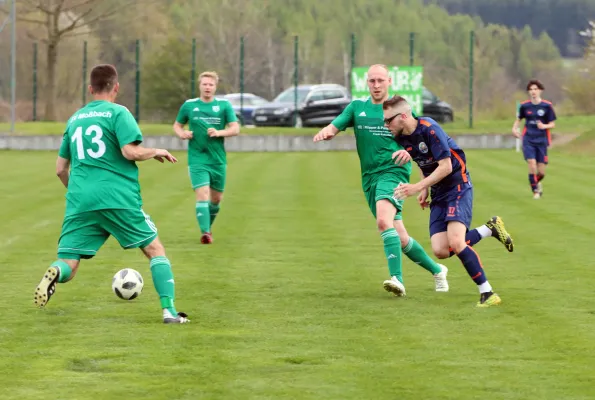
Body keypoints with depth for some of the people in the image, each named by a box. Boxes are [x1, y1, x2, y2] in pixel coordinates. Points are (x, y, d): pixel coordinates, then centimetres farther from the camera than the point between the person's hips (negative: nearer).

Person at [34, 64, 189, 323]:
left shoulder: (74, 119, 18)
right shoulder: (118, 113, 1)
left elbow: (61, 169, 22)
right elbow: (130, 151, -13)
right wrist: (156, 152, 6)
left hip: (79, 202, 4)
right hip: (119, 199, -4)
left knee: (68, 266, 2)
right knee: (155, 249, 11)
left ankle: (54, 274, -33)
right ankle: (169, 310, 0)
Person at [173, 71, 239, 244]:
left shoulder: (224, 105, 3)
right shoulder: (189, 105, 4)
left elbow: (235, 128, -2)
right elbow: (177, 125, 16)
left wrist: (219, 133, -20)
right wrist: (182, 133, -7)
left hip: (218, 160, 2)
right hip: (197, 159, -2)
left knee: (216, 198, 12)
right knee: (202, 195, -18)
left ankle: (208, 227, 36)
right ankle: (205, 232, -22)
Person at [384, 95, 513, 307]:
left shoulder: (429, 129, -20)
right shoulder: (402, 138, 3)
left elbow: (445, 166, -21)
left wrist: (417, 187, -23)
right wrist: (425, 190, 10)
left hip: (458, 186, -8)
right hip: (438, 194, 8)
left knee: (455, 241, -25)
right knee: (440, 250, -9)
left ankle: (487, 293, -16)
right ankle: (489, 229, 12)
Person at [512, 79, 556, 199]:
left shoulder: (547, 106, -3)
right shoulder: (524, 106, 3)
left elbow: (553, 124, 1)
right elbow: (518, 119, 19)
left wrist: (544, 126, -20)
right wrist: (514, 128, -1)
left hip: (542, 140, 0)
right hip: (528, 140, 0)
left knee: (541, 172, 1)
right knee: (532, 164, -18)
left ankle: (537, 182, 37)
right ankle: (535, 191, -2)